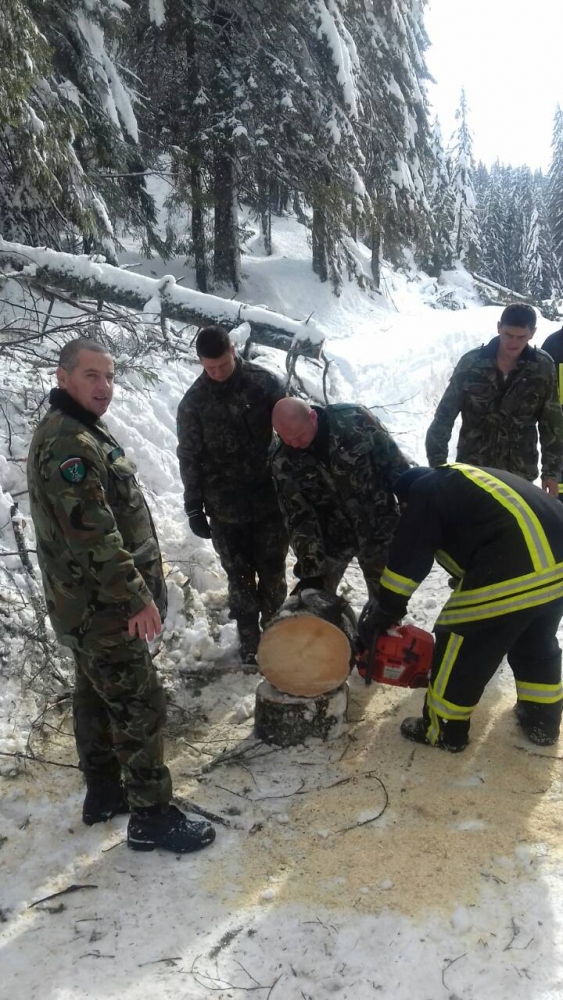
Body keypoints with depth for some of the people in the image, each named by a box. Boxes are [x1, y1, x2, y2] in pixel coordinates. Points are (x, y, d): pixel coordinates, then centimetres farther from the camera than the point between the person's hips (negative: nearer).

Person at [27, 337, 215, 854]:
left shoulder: (79, 432, 11)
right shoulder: (69, 443, -23)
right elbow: (92, 535, -28)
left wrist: (134, 583, 21)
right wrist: (137, 596, -22)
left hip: (89, 603, 11)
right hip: (104, 607, -11)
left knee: (97, 696, 20)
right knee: (140, 708, -1)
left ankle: (104, 792, 36)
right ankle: (152, 818, 12)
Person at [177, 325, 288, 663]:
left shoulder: (265, 382, -5)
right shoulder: (194, 402, -2)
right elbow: (190, 458, 2)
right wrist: (194, 507, 1)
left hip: (270, 500, 0)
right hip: (224, 509, 0)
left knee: (272, 574, 12)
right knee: (240, 578, 10)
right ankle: (250, 641, 25)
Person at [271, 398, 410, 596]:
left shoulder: (354, 418, -20)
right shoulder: (283, 460, -16)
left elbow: (396, 464, -8)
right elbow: (298, 516, -13)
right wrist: (311, 570, -20)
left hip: (379, 528, 0)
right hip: (331, 539, 1)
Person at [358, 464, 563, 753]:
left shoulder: (424, 493, 10)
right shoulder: (467, 482, 34)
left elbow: (407, 561, 5)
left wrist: (382, 615, 16)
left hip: (511, 573, -8)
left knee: (463, 648, 10)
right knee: (537, 643, 30)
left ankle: (445, 731, 25)